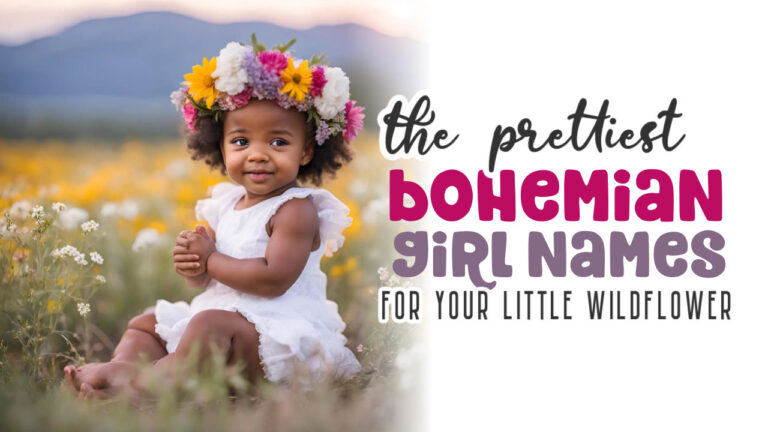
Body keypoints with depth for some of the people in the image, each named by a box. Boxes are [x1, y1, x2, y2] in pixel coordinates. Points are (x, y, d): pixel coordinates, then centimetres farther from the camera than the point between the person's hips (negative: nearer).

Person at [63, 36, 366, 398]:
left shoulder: (296, 210, -12)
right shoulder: (225, 205, 13)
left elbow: (273, 279, -26)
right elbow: (207, 281, 19)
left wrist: (210, 258, -12)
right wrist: (192, 267, -7)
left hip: (278, 334, -10)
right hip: (222, 311, 10)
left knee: (212, 323, -34)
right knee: (146, 323, 10)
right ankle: (123, 367, -18)